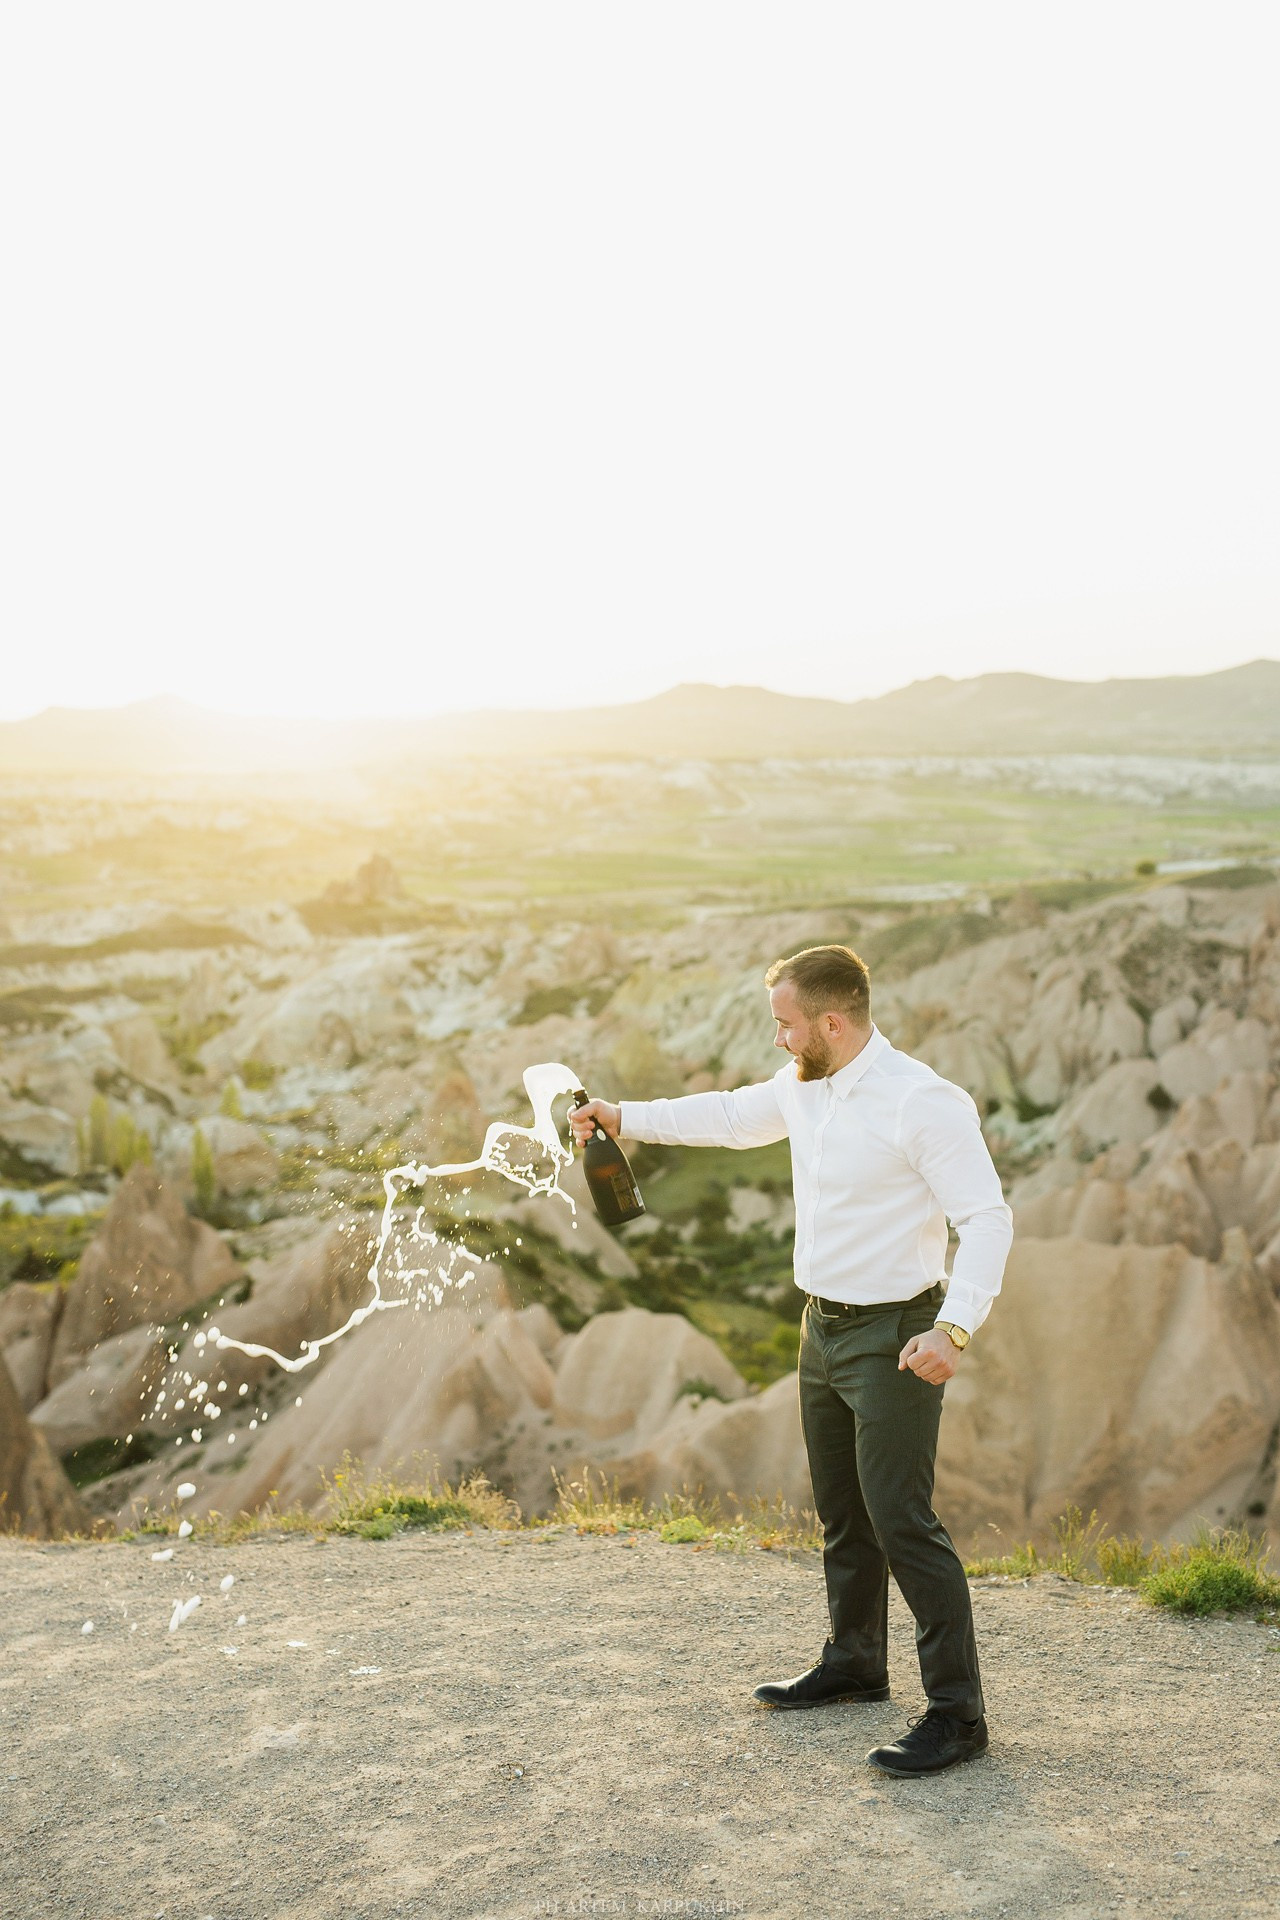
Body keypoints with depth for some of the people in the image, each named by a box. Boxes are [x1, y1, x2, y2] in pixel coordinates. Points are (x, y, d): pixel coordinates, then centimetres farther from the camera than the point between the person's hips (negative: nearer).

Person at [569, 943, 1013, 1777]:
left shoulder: (923, 1100, -21)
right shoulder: (803, 1086, 4)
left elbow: (989, 1218, -22)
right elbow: (733, 1115, 23)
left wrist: (953, 1328, -31)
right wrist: (626, 1117, 25)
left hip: (892, 1337, -9)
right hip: (825, 1325, 9)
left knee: (901, 1518, -9)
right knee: (843, 1512, 20)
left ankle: (957, 1713, 0)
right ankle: (856, 1662, 37)